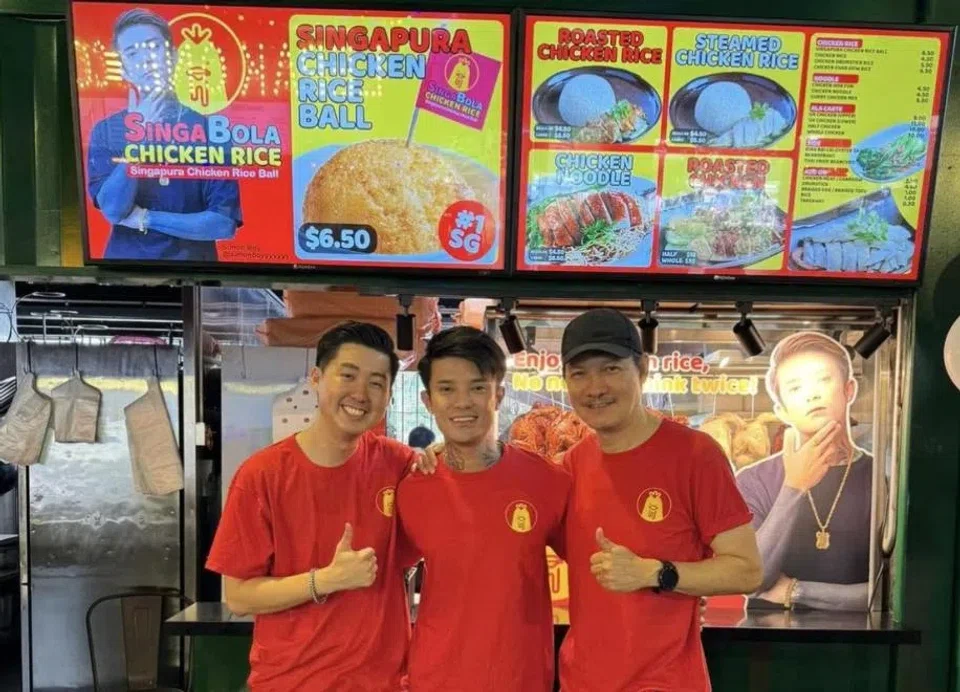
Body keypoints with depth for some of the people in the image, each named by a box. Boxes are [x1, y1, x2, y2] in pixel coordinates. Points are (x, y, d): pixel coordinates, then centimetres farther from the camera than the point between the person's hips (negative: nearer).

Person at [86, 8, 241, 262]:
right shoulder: (105, 131, 4)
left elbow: (225, 224, -9)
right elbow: (113, 210, -10)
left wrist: (145, 218, -8)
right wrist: (141, 134, -14)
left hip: (193, 263, -1)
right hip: (126, 261, 2)